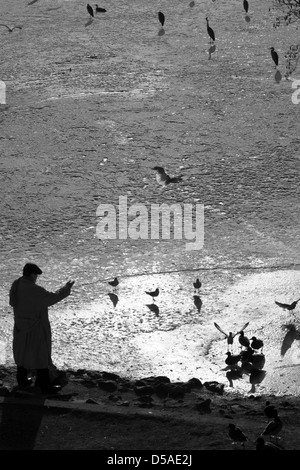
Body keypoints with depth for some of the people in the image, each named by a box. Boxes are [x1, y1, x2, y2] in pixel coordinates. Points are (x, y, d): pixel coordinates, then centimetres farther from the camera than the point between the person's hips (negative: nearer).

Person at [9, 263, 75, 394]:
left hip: (20, 325, 8)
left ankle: (22, 379, 34)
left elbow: (12, 302, 9)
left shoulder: (16, 285, -5)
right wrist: (66, 289, -8)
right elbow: (52, 298, -21)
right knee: (40, 355, 2)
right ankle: (45, 385, 9)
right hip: (35, 328, -8)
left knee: (23, 351, 22)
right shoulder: (34, 290, -30)